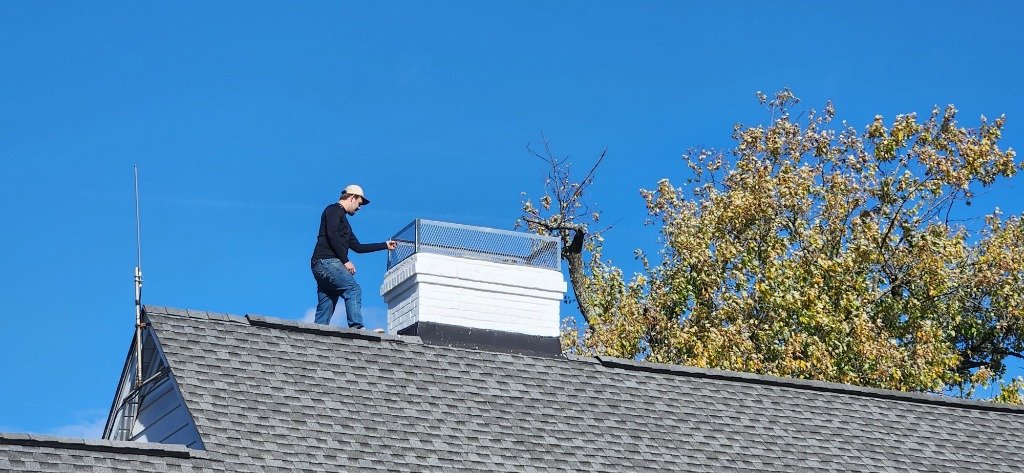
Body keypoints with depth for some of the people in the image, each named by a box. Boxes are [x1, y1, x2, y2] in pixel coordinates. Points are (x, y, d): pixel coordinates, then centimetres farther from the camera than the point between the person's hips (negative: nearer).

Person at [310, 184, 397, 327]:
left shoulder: (343, 218, 31)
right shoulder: (334, 210, 1)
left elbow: (357, 247, 33)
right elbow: (332, 236, -14)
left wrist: (385, 245, 37)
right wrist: (346, 261, -14)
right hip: (326, 261, -10)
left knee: (325, 309, 2)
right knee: (353, 289, -21)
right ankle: (356, 327, -33)